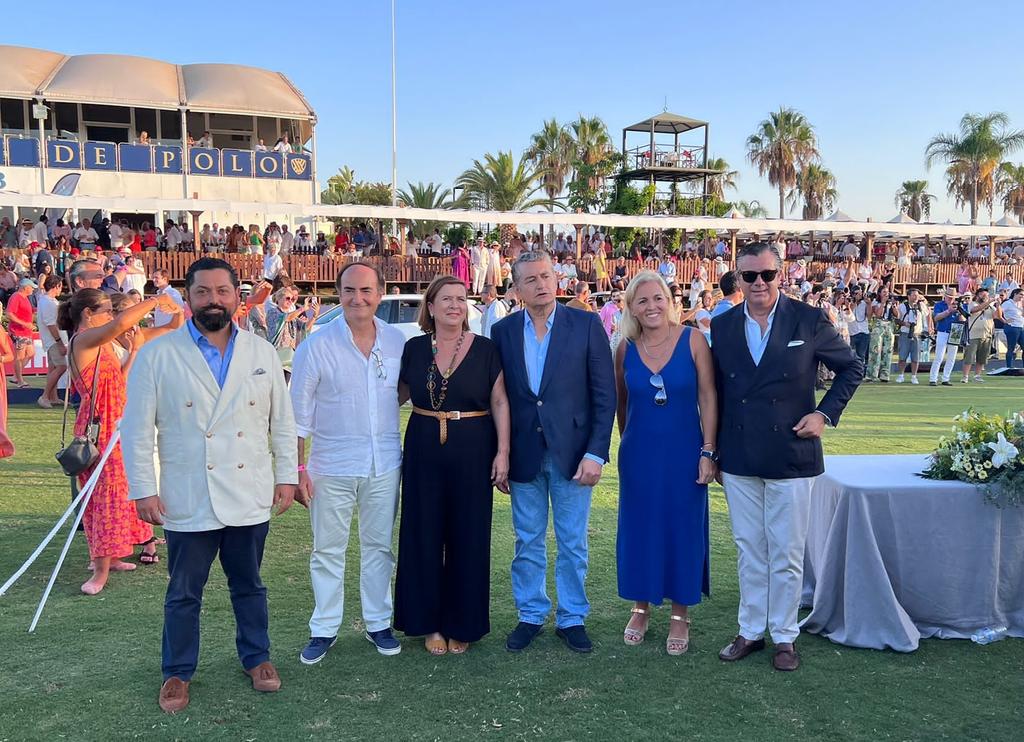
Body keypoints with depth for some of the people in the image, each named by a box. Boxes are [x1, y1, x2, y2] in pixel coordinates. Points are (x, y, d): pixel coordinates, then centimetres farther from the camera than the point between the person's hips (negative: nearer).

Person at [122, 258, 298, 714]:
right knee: (183, 594, 12)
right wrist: (143, 489, -7)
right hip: (188, 501, -2)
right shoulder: (157, 355, -6)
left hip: (250, 498, 2)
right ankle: (177, 673, 31)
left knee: (249, 585, 17)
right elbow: (138, 428, -4)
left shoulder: (261, 353, 2)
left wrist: (287, 475, 4)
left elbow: (282, 420, 6)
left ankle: (256, 658, 35)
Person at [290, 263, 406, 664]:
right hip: (332, 465, -2)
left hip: (384, 464, 3)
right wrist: (297, 468, -8)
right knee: (327, 549, 8)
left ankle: (378, 622, 28)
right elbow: (298, 412, -5)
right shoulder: (317, 345, -8)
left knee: (378, 545, 13)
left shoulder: (397, 341, 0)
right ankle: (324, 629, 23)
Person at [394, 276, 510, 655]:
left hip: (472, 453, -1)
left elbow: (500, 403, -2)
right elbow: (397, 394, 14)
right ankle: (429, 621, 24)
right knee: (424, 535, 7)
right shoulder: (414, 348, 3)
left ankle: (462, 623, 23)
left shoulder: (485, 349, -2)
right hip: (424, 453, 2)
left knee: (468, 537, 6)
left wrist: (503, 453, -9)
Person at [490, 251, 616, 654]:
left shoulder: (586, 325, -5)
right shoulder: (502, 331, 2)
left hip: (572, 454, -2)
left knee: (572, 543, 10)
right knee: (528, 542, 13)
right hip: (524, 455, 2)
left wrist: (595, 453, -11)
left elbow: (605, 395, -6)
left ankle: (571, 618, 26)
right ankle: (530, 615, 29)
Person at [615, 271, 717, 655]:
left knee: (683, 528, 7)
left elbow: (708, 398, -7)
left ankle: (680, 613, 23)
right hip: (639, 453, 2)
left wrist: (708, 451, -10)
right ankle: (641, 606, 28)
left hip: (683, 451, -2)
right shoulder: (625, 349, 0)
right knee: (638, 527, 10)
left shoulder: (693, 340, -7)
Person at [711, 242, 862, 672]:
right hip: (739, 461, 3)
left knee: (786, 554, 7)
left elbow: (852, 368, 6)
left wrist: (825, 414, -6)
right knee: (749, 550, 13)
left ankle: (785, 635, 23)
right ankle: (750, 631, 27)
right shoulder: (722, 326, 3)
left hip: (791, 456, -2)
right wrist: (714, 451, 9)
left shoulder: (809, 321, -5)